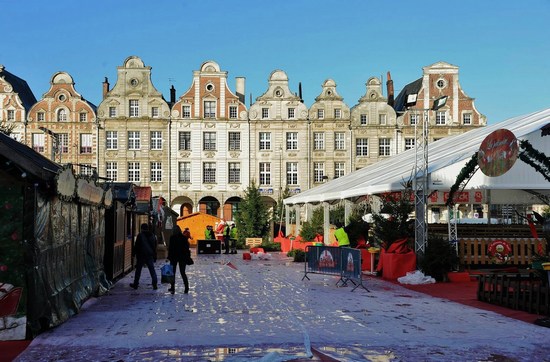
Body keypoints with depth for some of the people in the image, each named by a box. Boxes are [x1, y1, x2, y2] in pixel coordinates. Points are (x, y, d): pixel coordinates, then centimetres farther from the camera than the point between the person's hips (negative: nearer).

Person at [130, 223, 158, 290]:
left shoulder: (140, 235, -6)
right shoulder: (153, 236, 9)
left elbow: (136, 246, -8)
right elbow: (155, 247, 13)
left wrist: (134, 253, 2)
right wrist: (155, 257, 16)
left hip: (141, 255, -3)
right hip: (150, 255, 3)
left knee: (138, 270, 7)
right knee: (152, 270, 3)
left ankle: (135, 284, 13)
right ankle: (155, 284, -6)